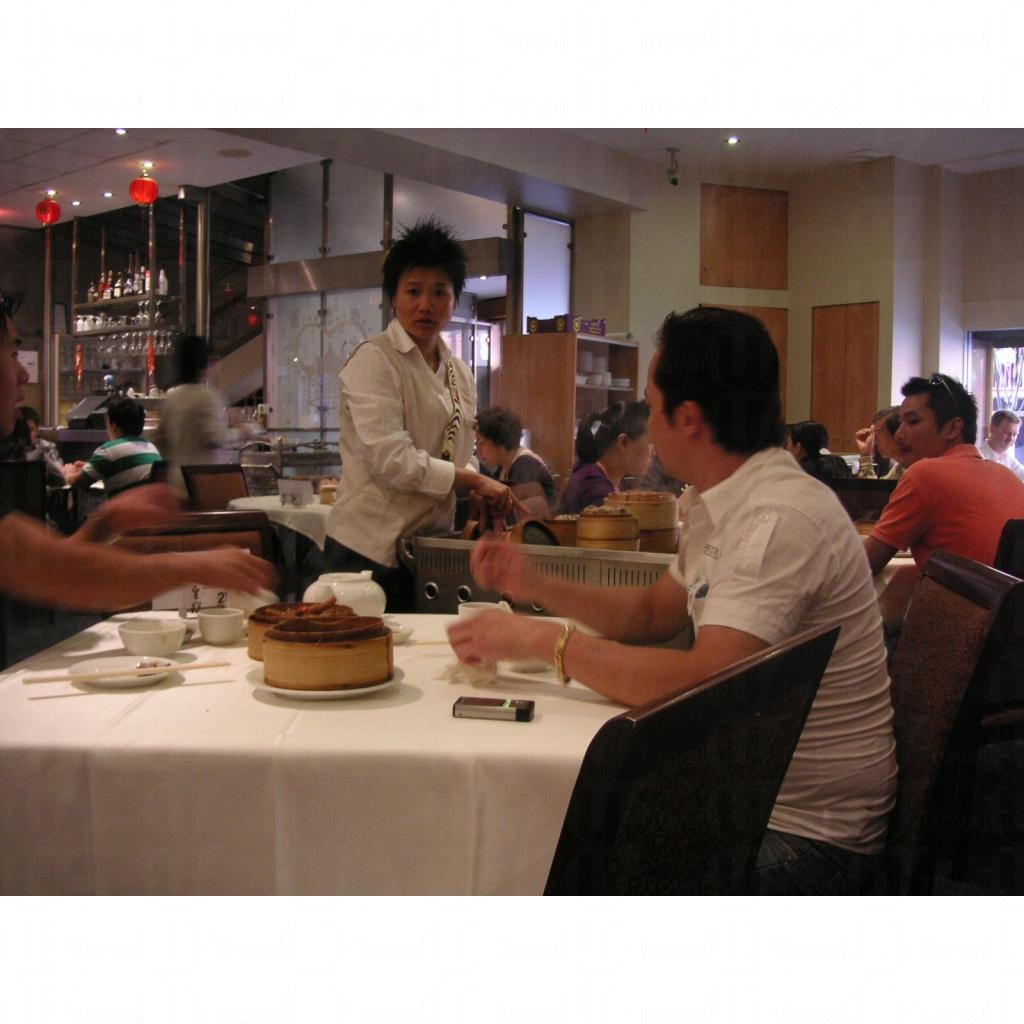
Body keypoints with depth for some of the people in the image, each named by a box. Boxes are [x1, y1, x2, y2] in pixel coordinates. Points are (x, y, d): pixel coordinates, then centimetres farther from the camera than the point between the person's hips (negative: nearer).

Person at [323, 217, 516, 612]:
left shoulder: (460, 373, 14)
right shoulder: (373, 360, -10)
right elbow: (391, 460, -19)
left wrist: (479, 490, -1)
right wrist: (476, 481, -12)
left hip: (431, 547, 7)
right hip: (370, 551, -7)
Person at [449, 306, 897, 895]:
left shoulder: (780, 518, -25)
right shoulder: (718, 504, 7)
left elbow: (705, 684, -33)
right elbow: (655, 614, 17)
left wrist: (544, 640, -24)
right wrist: (538, 588, 3)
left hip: (806, 831, -8)